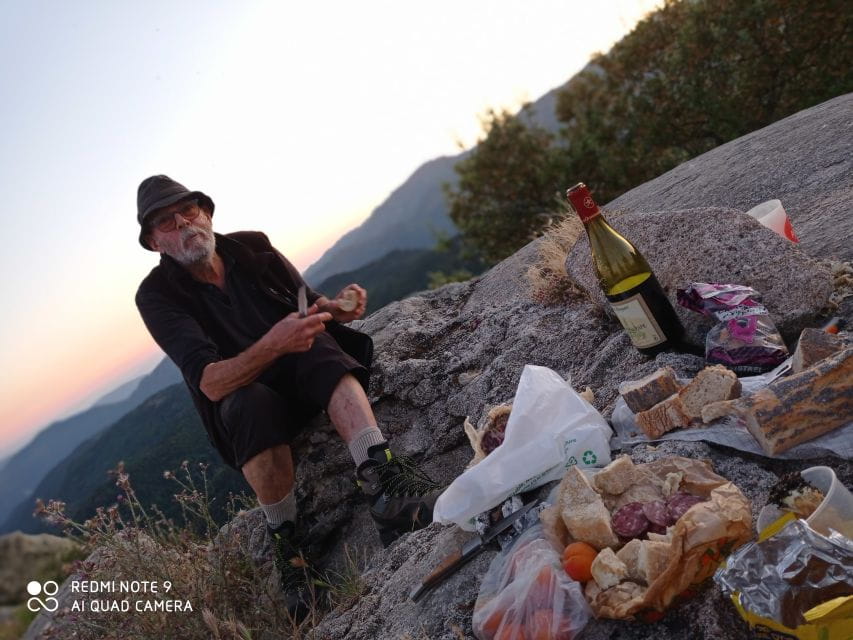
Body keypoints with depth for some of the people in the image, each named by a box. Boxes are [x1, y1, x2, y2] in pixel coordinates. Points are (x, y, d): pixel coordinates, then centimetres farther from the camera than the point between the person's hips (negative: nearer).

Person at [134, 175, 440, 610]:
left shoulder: (251, 247, -2)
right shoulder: (156, 295, -12)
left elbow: (310, 304, 6)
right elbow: (210, 383, -25)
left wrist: (336, 308, -19)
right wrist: (273, 345, -44)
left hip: (314, 376, 3)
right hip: (242, 393, -2)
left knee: (318, 343, -31)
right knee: (253, 403, -37)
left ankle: (381, 481, -47)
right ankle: (284, 541, -21)